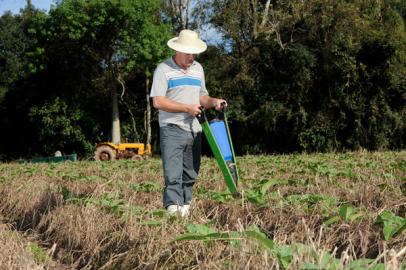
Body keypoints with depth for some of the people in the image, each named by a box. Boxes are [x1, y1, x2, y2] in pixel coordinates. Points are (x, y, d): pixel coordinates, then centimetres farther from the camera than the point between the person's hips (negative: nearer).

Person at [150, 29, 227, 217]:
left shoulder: (198, 68, 15)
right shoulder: (164, 69, -6)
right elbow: (158, 102, -13)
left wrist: (213, 102, 0)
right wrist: (187, 108, -15)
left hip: (194, 129, 6)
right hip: (172, 129, -6)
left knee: (190, 173, 9)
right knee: (173, 173, -12)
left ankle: (185, 206, 17)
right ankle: (173, 208, -12)